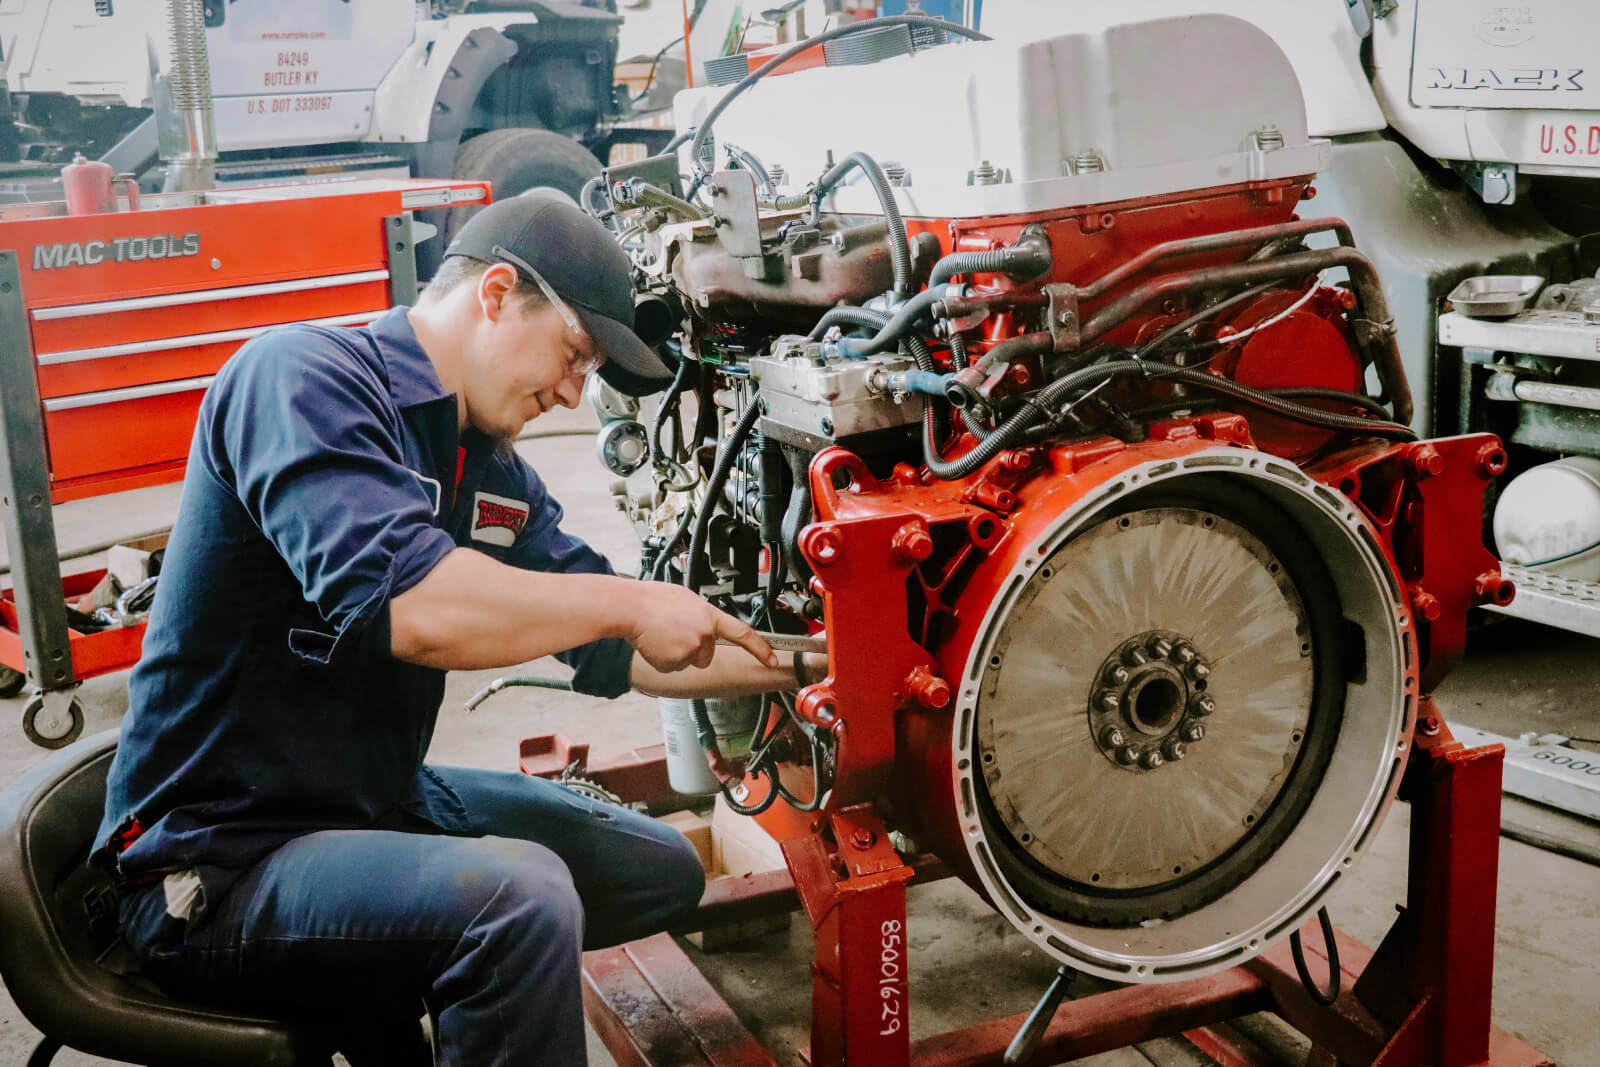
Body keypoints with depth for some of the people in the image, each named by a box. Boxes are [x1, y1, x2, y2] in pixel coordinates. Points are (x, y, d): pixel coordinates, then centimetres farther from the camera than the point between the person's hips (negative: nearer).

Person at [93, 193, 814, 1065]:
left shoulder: (490, 468, 9)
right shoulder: (303, 375, -17)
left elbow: (613, 652, 13)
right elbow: (407, 606, -33)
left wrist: (790, 662, 6)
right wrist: (630, 602, -22)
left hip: (383, 802, 10)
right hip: (222, 864, -9)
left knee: (662, 869, 12)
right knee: (522, 894, -32)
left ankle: (385, 996, 10)